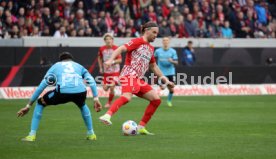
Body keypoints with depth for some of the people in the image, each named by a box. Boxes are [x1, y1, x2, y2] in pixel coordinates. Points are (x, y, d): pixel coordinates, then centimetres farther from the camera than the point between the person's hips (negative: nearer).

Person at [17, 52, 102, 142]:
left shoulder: (55, 66, 32)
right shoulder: (79, 66, 35)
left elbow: (41, 87, 31)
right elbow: (92, 81, 19)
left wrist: (28, 106, 35)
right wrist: (96, 99, 16)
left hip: (62, 92, -2)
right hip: (80, 92, 2)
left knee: (40, 103, 26)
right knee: (82, 105, 41)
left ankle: (32, 135, 17)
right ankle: (91, 134, 40)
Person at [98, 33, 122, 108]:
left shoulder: (116, 48, -14)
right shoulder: (102, 49, -2)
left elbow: (120, 60, -15)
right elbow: (99, 58, 17)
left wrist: (112, 62, -30)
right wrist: (101, 67, 10)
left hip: (115, 71, -4)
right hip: (106, 71, 4)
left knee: (112, 87, -13)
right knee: (105, 88, 1)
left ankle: (109, 103, 5)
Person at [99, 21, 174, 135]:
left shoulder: (151, 49, 23)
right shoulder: (138, 42, -2)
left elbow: (153, 67, 33)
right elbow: (121, 49, -13)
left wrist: (165, 80, 30)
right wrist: (111, 60, -30)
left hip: (138, 79, 9)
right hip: (129, 75, -9)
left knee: (156, 99, 3)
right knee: (127, 97, -34)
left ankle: (141, 127, 5)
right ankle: (107, 115, -49)